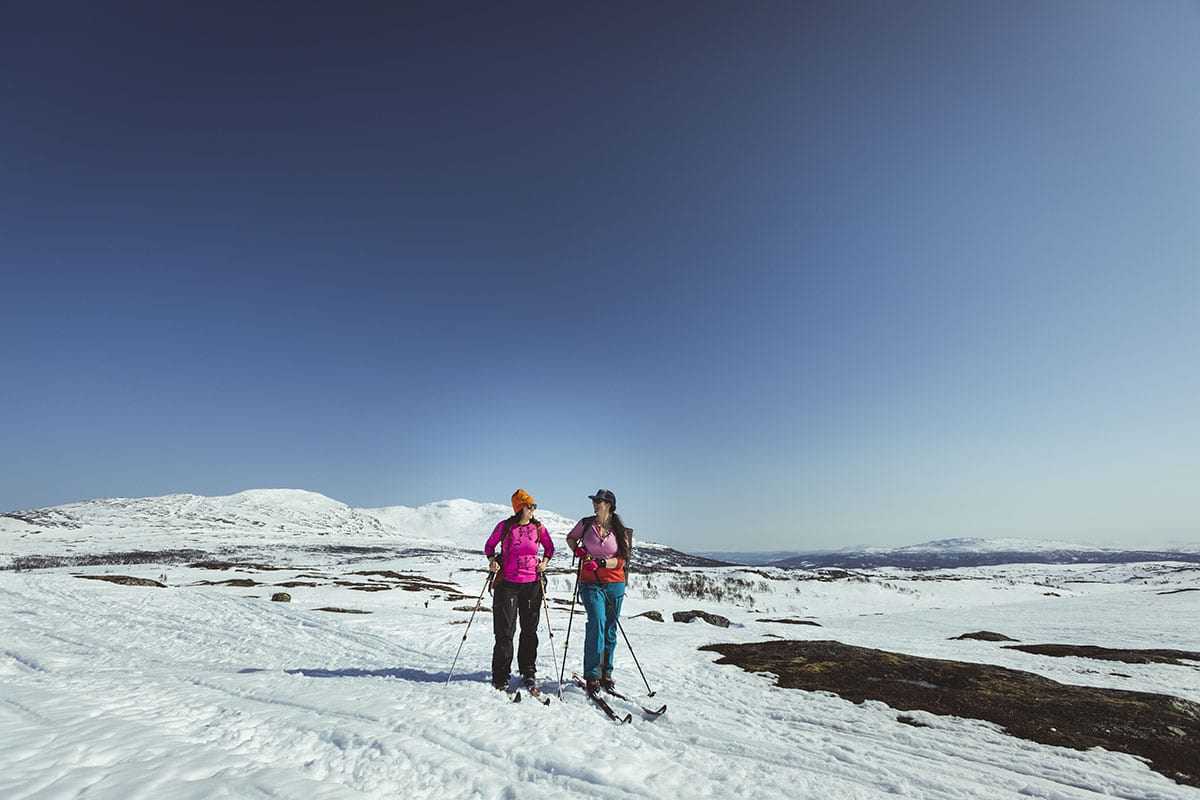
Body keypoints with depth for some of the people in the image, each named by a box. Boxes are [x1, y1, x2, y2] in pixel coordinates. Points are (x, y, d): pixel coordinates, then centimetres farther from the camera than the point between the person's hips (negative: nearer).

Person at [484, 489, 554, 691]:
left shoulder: (539, 528, 1)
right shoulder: (504, 527, -5)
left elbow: (549, 547, 16)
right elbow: (489, 545, 10)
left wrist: (545, 562, -1)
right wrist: (492, 559, -8)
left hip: (532, 584, 2)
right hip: (507, 584, -2)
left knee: (530, 630, 10)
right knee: (505, 631, 1)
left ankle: (528, 672, 25)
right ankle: (501, 675, 15)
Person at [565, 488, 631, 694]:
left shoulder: (620, 531, -1)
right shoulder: (586, 524, 1)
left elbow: (622, 560, -4)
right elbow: (570, 538, 18)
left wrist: (601, 563, -19)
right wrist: (577, 549, -2)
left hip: (615, 584, 1)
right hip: (590, 584, -1)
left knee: (610, 630, 8)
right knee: (597, 622, -19)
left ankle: (606, 673, 24)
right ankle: (591, 674, -9)